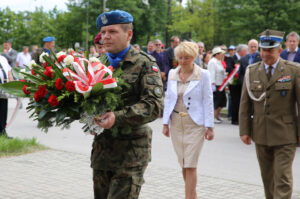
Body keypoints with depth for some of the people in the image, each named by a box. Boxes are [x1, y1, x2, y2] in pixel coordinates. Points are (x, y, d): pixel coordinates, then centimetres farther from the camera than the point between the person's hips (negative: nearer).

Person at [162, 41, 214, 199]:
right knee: (183, 164, 9)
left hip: (195, 124, -4)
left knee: (190, 165, -8)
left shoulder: (203, 75, -5)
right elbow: (168, 99, 12)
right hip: (176, 123, 4)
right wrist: (165, 123, 8)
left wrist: (209, 127, -8)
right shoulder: (172, 74, 7)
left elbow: (208, 101, -5)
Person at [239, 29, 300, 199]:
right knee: (268, 177, 13)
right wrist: (244, 130, 2)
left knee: (283, 177, -8)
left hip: (285, 135, -3)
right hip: (261, 134, 4)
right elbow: (245, 104, 7)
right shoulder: (252, 71, 5)